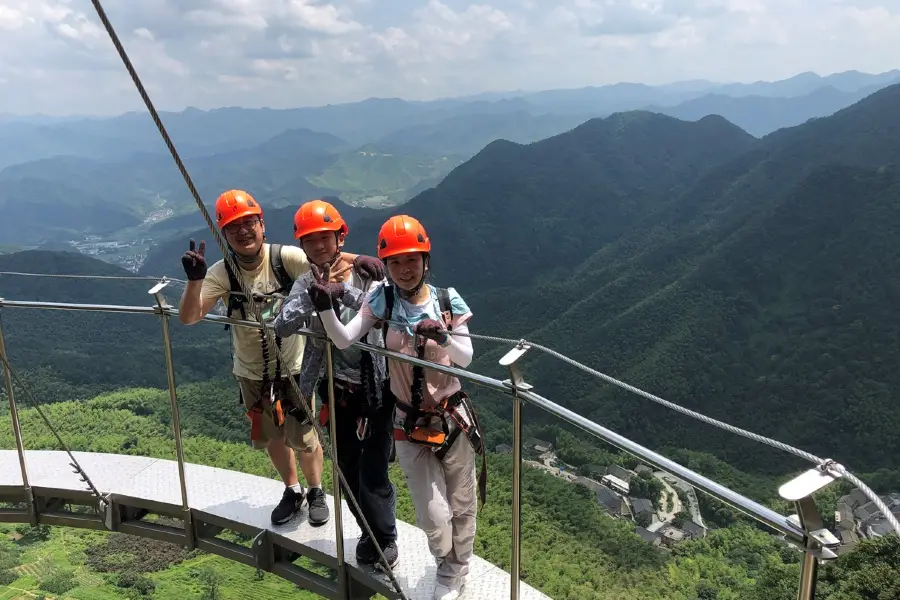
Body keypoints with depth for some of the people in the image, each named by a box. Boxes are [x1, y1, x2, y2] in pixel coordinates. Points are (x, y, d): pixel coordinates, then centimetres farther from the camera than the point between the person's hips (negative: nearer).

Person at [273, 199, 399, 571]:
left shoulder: (366, 273, -11)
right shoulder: (305, 284, -1)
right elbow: (283, 327, -16)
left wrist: (346, 290, -32)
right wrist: (315, 295, -28)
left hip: (375, 384, -4)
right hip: (337, 387, 4)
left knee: (373, 469, -3)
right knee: (348, 467, 15)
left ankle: (385, 541, 21)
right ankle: (370, 533, 37)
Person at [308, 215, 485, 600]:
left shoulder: (447, 301, -9)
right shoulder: (382, 299, -8)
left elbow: (466, 359, -15)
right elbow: (344, 340, -18)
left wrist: (443, 338, -35)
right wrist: (325, 309, -36)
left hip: (453, 419, 1)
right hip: (410, 425, -1)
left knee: (462, 505, 17)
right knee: (433, 515, 0)